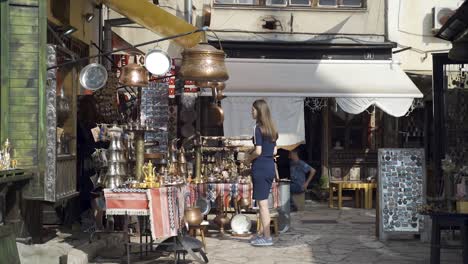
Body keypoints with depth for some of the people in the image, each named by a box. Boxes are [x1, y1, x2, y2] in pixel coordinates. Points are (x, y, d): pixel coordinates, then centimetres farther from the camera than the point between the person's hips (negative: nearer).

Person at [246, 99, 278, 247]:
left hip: (260, 168, -8)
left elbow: (258, 151, -18)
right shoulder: (272, 129, 11)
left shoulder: (258, 128, -13)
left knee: (262, 203, -2)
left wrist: (249, 158, -1)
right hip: (271, 167, 8)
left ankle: (267, 237, 2)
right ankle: (263, 233, 25)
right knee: (264, 202, 17)